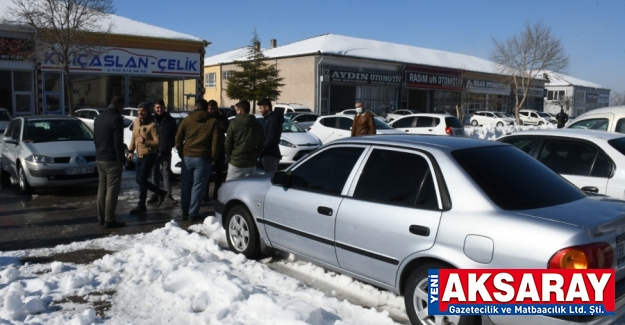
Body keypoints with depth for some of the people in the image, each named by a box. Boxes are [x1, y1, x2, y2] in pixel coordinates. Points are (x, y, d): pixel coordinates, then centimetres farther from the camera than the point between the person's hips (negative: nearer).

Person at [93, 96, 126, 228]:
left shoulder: (99, 117, 13)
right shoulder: (117, 119, -15)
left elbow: (95, 138, 17)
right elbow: (118, 142, -18)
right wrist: (121, 159, -13)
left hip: (100, 158, 9)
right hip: (112, 160, -9)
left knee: (102, 188, 14)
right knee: (112, 190, -5)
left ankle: (101, 217, 20)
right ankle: (109, 220, -4)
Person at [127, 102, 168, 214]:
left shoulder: (153, 125, -17)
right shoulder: (136, 121, 6)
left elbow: (158, 142, -19)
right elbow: (133, 137, 15)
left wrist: (145, 141, -30)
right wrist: (130, 151, 12)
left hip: (149, 156, -8)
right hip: (139, 155, 8)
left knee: (141, 179, -8)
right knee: (139, 179, 13)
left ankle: (141, 205, 3)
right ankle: (160, 193, 29)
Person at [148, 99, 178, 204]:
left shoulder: (170, 120, 3)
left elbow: (176, 134, 6)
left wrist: (171, 144, -7)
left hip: (166, 151, -1)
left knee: (166, 173, 0)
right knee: (155, 173, 8)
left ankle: (168, 195, 3)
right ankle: (155, 195, 16)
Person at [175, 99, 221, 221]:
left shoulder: (186, 120, 7)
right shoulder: (212, 121, 1)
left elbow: (178, 139, 6)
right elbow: (215, 142, -4)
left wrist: (181, 153, 15)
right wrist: (213, 156, 6)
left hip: (187, 157, 2)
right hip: (203, 158, -2)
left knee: (185, 185, 12)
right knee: (198, 186, 2)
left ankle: (185, 212, 18)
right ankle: (193, 213, 3)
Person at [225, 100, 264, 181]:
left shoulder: (234, 123, -6)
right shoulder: (257, 125, 9)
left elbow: (228, 143, -5)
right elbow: (261, 144, 11)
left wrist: (228, 157, 6)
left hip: (236, 162, -5)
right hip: (251, 163, 5)